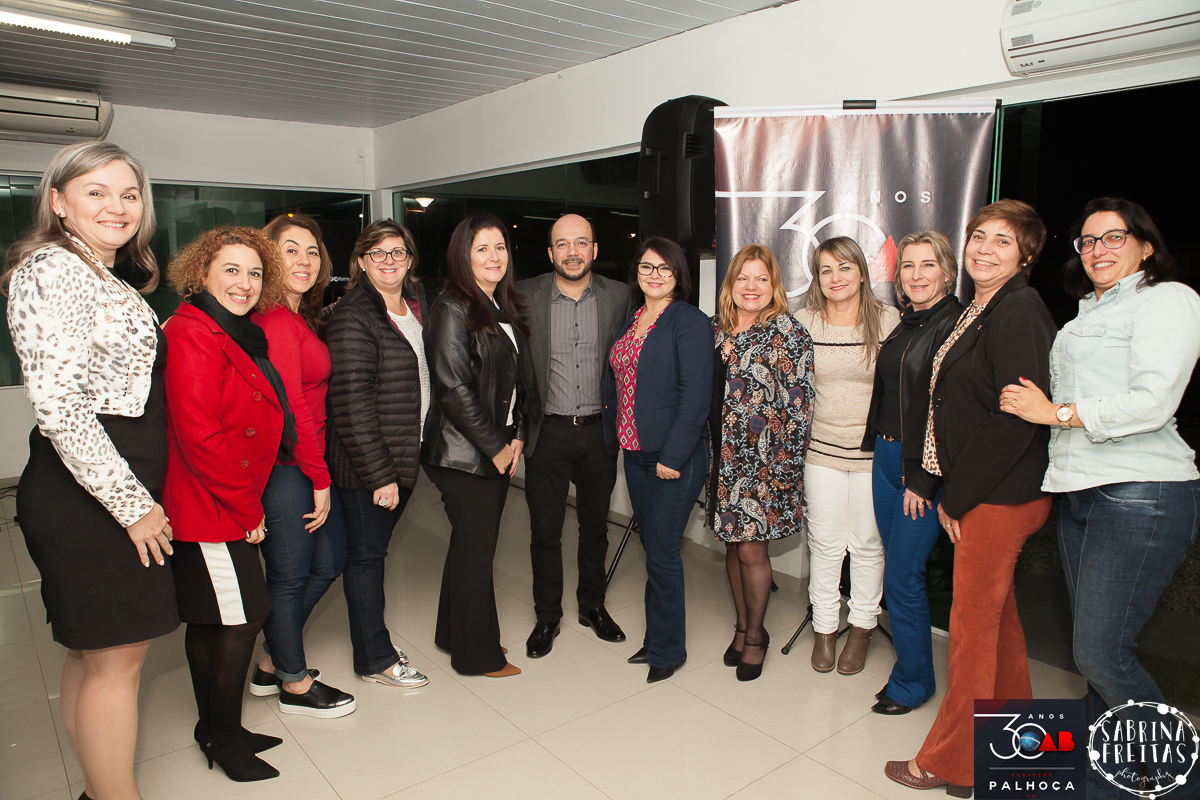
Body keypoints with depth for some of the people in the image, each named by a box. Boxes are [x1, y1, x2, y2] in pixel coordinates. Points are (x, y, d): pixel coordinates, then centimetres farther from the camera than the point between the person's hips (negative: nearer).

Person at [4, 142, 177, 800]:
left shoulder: (104, 278, 17)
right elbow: (59, 408, -21)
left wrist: (142, 494, 17)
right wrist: (132, 504, -18)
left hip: (120, 486, 10)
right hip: (87, 495, -10)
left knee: (94, 651, 18)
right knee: (116, 657, -1)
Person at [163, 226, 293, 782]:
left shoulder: (238, 334, 14)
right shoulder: (193, 335, -18)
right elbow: (199, 437, -23)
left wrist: (246, 501, 14)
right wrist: (246, 509, -16)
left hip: (228, 503, 10)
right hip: (210, 508, -10)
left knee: (208, 620, 18)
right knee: (243, 616, -1)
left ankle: (216, 729, 31)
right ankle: (224, 737, 17)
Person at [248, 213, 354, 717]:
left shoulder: (300, 317, 13)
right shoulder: (277, 322, -17)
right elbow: (291, 409, -19)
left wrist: (319, 475, 7)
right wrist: (320, 479, -11)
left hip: (304, 464, 10)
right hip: (285, 468, -10)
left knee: (329, 562, 19)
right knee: (289, 576, 7)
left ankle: (271, 663, 36)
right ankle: (294, 685, 27)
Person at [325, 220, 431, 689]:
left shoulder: (417, 303, 10)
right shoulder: (353, 317, -15)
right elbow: (351, 404, -20)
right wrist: (379, 474, -20)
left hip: (405, 457, 7)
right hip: (366, 465, -7)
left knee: (375, 548, 19)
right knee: (366, 555, 6)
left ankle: (373, 636, 35)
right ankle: (375, 660, 20)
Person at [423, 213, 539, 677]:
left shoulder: (506, 309, 12)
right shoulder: (452, 311, -13)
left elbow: (521, 378, 14)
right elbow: (454, 389, -18)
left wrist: (518, 437, 4)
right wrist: (495, 447, -13)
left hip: (499, 449, 8)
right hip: (464, 453, -8)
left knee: (477, 542, 17)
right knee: (475, 547, 2)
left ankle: (456, 633, 34)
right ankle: (476, 655, 18)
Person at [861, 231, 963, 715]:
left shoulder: (956, 324, -13)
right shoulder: (903, 324, 12)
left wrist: (921, 477, -16)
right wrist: (877, 446, 11)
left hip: (924, 466, -8)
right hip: (886, 457, 8)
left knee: (902, 576, -1)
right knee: (898, 570, 15)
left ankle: (913, 681, 19)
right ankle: (909, 663, 31)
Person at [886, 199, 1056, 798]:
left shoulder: (1020, 310, -16)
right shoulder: (979, 311, 13)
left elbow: (1017, 417, -22)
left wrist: (957, 497, -16)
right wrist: (951, 490, 9)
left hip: (1000, 494, -9)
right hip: (980, 491, 9)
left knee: (973, 624, 1)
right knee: (996, 614, 20)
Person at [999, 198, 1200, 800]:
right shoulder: (1089, 312, 22)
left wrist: (1055, 412, -9)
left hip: (1141, 496, -8)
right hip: (1079, 492, 8)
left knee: (1101, 654, -9)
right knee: (1093, 651, 12)